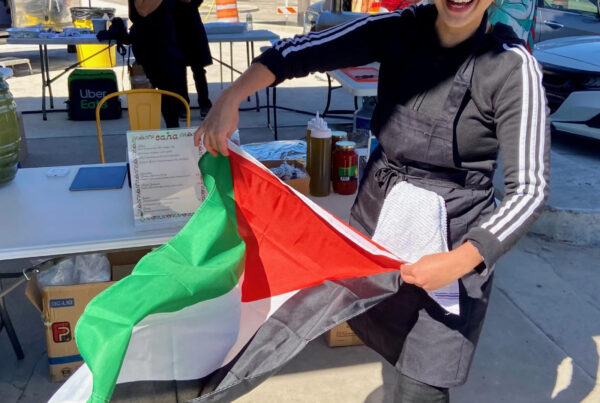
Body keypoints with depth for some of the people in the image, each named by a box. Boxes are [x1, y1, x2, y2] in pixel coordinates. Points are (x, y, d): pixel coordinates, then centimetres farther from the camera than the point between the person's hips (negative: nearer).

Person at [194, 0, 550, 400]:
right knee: (366, 321, 26)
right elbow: (300, 52, -9)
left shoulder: (513, 67, -18)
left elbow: (530, 189, -18)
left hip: (452, 245, -4)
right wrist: (230, 98, -24)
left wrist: (461, 261, -29)